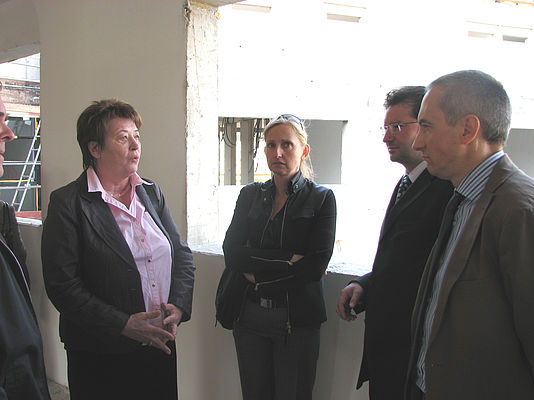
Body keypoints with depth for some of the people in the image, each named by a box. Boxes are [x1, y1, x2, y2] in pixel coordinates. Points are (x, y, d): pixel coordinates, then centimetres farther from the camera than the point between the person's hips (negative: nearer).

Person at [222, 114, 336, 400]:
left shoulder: (321, 199, -2)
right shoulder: (250, 195, 8)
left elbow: (315, 266, -14)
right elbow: (231, 253, -6)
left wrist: (258, 272, -10)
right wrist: (287, 259, -15)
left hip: (297, 320, -3)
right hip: (249, 316, 3)